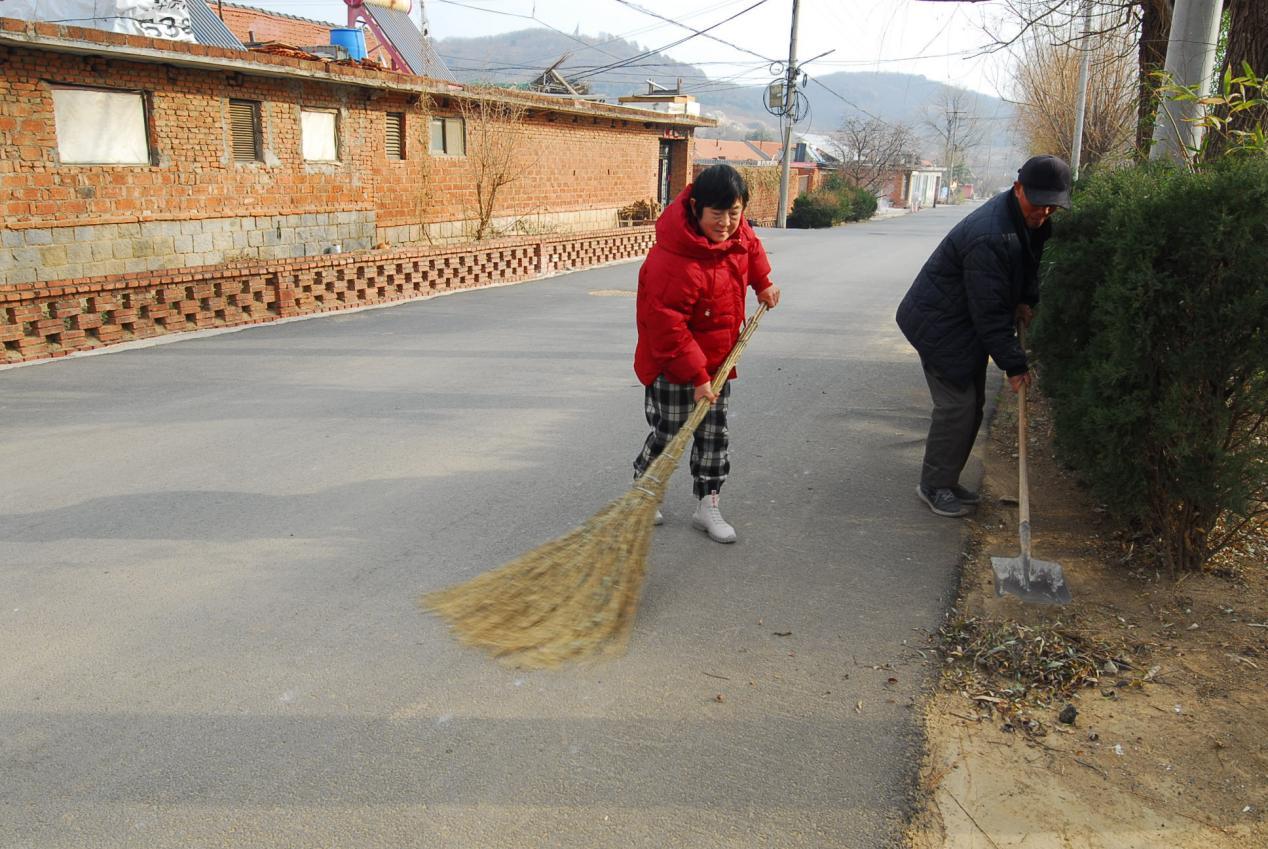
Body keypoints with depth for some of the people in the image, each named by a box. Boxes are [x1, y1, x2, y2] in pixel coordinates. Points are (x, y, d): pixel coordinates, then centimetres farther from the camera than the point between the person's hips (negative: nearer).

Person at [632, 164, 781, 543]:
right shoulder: (672, 261, -32)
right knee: (669, 434, 5)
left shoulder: (736, 231, -7)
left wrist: (763, 282, 20)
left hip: (718, 358, 7)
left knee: (714, 435, 10)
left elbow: (749, 245, 21)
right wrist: (696, 376, -27)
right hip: (671, 367, -7)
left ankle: (708, 505, 22)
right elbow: (666, 326, -30)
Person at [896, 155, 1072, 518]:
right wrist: (1014, 363, -22)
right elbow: (990, 312, -28)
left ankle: (946, 481, 25)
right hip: (939, 323, -10)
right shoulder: (989, 237, -32)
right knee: (957, 404, -10)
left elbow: (1028, 262, 21)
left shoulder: (1030, 220, -1)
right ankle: (934, 486, 5)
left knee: (972, 403, 13)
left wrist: (1026, 300, 2)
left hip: (967, 322, 10)